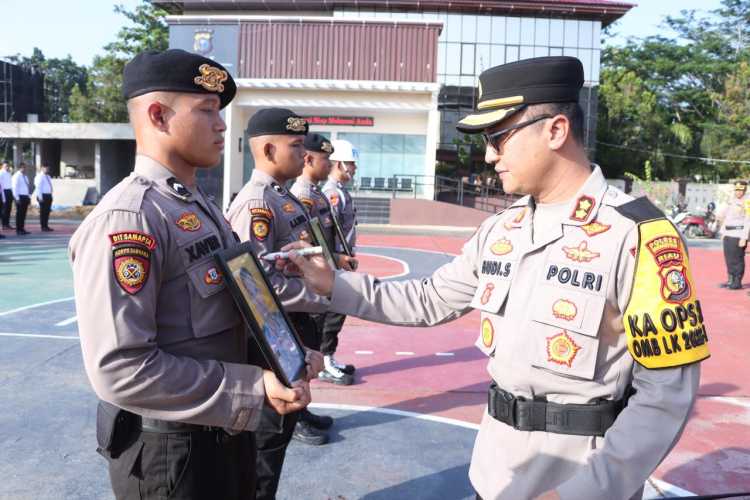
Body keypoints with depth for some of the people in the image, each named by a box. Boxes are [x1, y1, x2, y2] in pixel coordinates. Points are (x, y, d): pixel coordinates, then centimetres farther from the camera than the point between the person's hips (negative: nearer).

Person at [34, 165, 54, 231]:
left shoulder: (48, 176, 17)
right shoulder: (40, 176, -9)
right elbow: (38, 187, -14)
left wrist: (50, 195, 14)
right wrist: (40, 197, -19)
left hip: (49, 196, 8)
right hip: (43, 196, -8)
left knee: (47, 211, 10)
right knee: (43, 211, -3)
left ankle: (46, 226, 16)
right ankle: (43, 227, 1)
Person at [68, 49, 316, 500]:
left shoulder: (201, 205, 8)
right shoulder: (128, 218, -22)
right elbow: (119, 369, -27)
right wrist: (253, 389, -25)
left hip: (228, 431, 9)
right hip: (169, 450, -8)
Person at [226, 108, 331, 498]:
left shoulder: (285, 196, 10)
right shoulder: (255, 203, -20)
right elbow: (260, 282, -27)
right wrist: (325, 298, -21)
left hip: (297, 324, 9)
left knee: (284, 417, 22)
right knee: (271, 427, 6)